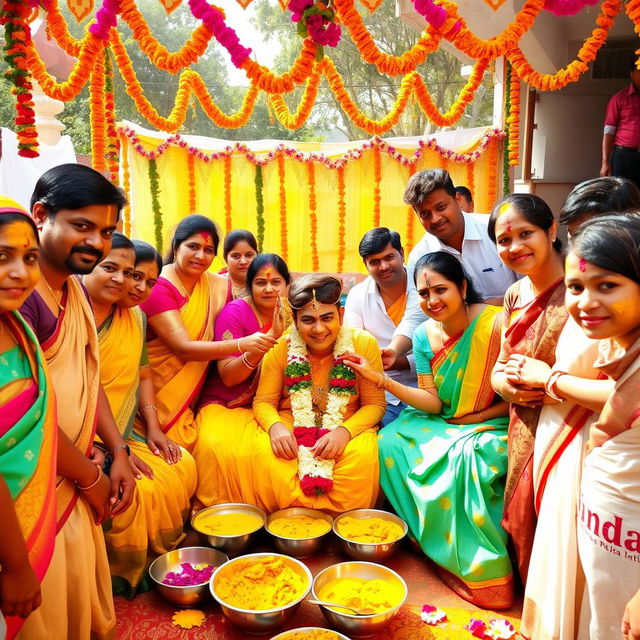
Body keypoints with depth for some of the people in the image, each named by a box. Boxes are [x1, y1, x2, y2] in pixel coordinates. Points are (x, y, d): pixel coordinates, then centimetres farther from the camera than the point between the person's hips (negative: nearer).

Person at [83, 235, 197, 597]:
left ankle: (161, 553, 14)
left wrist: (153, 429, 3)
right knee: (140, 489, -22)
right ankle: (125, 574, 5)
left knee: (183, 465, -6)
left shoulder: (135, 317, 9)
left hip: (125, 431, 8)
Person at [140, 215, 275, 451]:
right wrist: (241, 345, -34)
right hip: (156, 393, -5)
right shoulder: (157, 287, -15)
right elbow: (184, 348, -24)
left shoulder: (219, 286, 1)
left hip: (189, 397, 5)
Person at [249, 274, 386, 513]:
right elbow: (264, 402, -1)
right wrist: (275, 427, -25)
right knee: (266, 455, -30)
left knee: (362, 457, -32)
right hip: (290, 426, 1)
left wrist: (344, 431, -25)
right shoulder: (281, 348, -7)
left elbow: (375, 404, -6)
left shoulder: (364, 344, -10)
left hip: (348, 428, 0)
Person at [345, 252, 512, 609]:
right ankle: (443, 549, -4)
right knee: (390, 442, -17)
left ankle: (482, 570, -14)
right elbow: (433, 404, -6)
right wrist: (381, 380, -15)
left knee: (466, 456, -35)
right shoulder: (425, 335, -1)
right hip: (441, 424, 6)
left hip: (492, 425, -5)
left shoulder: (496, 324, -18)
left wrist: (478, 418, -17)